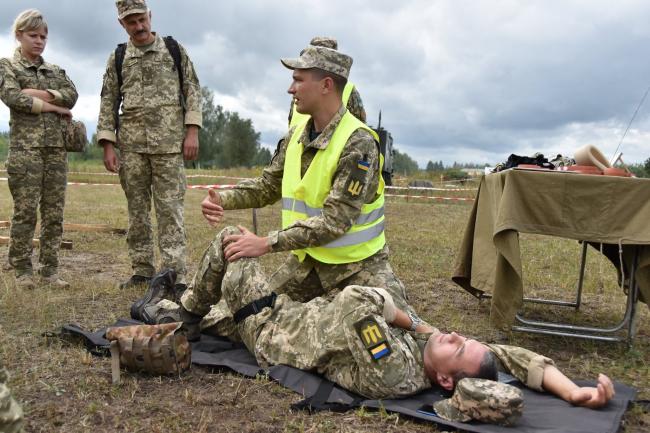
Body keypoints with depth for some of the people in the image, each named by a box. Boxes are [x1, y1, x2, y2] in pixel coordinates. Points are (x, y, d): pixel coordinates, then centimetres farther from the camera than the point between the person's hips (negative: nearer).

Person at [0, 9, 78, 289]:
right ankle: (22, 270, 4)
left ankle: (49, 270, 7)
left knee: (54, 213, 2)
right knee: (25, 211, -5)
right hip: (25, 146, -4)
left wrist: (37, 93, -9)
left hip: (57, 147, 4)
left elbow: (72, 95, 1)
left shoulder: (55, 71, 20)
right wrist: (52, 106, -6)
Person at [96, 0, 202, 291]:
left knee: (169, 208, -5)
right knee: (136, 209, 6)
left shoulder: (174, 49, 9)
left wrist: (192, 131, -5)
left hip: (169, 143, -2)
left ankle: (174, 274, -4)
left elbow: (192, 90, 6)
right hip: (131, 145, 3)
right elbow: (108, 104, 11)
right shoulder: (117, 59, 12)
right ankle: (142, 270, 15)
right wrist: (108, 146, 2)